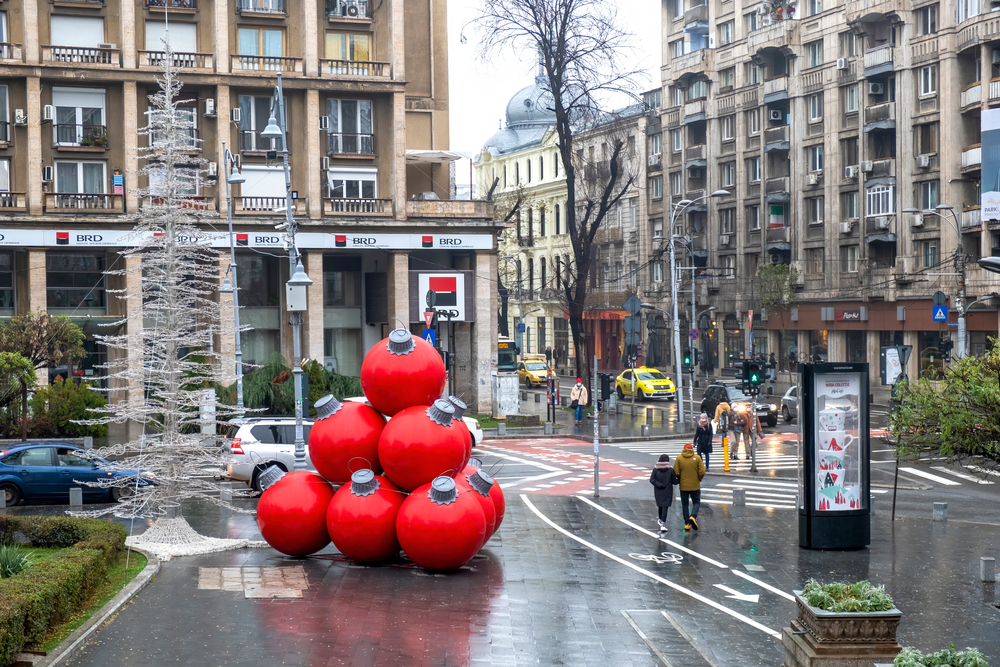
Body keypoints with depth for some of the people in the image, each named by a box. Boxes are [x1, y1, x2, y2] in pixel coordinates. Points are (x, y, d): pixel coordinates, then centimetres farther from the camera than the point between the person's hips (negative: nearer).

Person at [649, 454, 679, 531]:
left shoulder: (655, 470, -3)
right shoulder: (671, 470, -8)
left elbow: (652, 480, -9)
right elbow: (674, 481, -2)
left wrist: (660, 485, -9)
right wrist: (679, 479, 17)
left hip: (658, 492, 3)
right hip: (667, 492, -3)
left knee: (660, 506, 21)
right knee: (665, 507, -5)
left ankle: (660, 519, 39)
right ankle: (663, 524, -16)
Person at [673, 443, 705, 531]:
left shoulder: (679, 458, -5)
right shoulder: (697, 458, -5)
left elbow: (676, 473, -8)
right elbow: (702, 472, -8)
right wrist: (699, 479, 10)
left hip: (683, 486, 0)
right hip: (695, 486, 0)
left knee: (685, 504, 10)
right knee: (696, 503, 12)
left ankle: (687, 524, 9)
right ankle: (693, 516, -14)